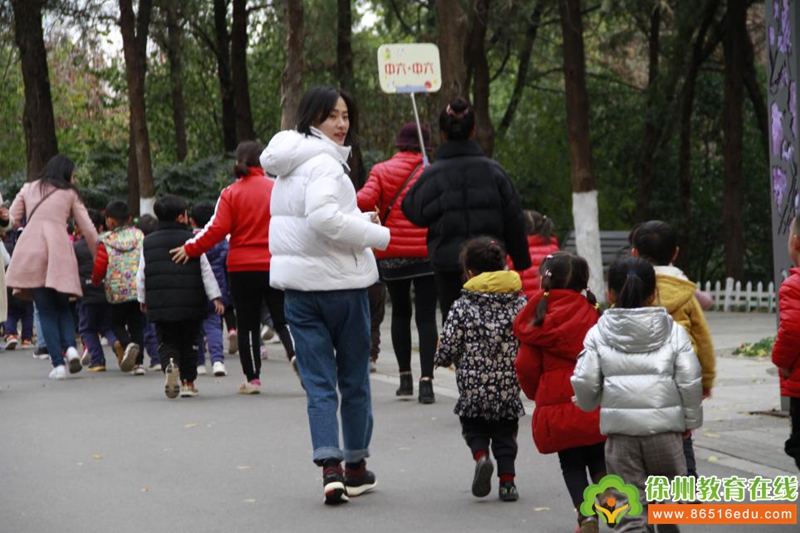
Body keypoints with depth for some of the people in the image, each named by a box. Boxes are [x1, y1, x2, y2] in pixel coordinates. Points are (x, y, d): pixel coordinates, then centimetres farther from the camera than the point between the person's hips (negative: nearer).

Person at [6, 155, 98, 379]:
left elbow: (12, 218, 15)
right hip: (59, 250, -1)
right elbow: (88, 229, 11)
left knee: (46, 310, 4)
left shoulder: (28, 189, 19)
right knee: (62, 306, 14)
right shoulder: (70, 194, 14)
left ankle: (58, 363, -6)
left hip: (30, 250, 1)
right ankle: (70, 347, -13)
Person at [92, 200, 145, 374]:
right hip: (139, 289, 2)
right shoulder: (139, 235, 2)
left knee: (117, 323, 13)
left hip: (117, 291, -2)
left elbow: (100, 267, -6)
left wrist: (95, 281, 14)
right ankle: (139, 362, 4)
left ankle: (127, 344, -18)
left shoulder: (105, 241, -5)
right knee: (137, 325, 11)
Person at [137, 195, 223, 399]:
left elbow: (141, 275, 8)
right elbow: (206, 271, -3)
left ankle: (170, 365, -22)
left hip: (160, 305, 1)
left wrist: (142, 299, 19)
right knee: (188, 343, 11)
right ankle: (188, 382, 12)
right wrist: (215, 297, 0)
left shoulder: (148, 242, 6)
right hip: (190, 304, -1)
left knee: (167, 342, 8)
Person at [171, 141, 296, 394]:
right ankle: (295, 354, -21)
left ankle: (253, 378, 8)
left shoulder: (230, 193, -5)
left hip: (243, 269, -1)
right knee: (282, 320, 6)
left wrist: (190, 248, 0)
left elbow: (218, 228, -10)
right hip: (275, 266, 1)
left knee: (248, 325, 8)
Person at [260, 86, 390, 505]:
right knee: (354, 379, 9)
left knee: (318, 382, 3)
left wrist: (359, 221, 11)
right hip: (339, 281, -7)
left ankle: (330, 466, -10)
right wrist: (377, 235, -18)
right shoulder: (323, 163, -15)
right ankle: (356, 467, 18)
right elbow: (323, 218, -29)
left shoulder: (289, 165, 14)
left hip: (298, 285, 7)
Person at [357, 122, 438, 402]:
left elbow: (365, 201, -15)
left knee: (400, 312, 17)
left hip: (391, 254, 1)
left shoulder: (382, 171, 0)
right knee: (426, 316, 1)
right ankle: (426, 380, -9)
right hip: (426, 253, -1)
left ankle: (405, 376, 16)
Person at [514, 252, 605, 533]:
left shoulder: (539, 316, -4)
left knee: (571, 464, 13)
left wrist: (535, 392, 17)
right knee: (598, 456, 21)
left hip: (557, 405, -1)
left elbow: (527, 365, -3)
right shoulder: (593, 313, -2)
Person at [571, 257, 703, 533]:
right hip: (664, 426, 1)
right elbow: (690, 380, -1)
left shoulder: (598, 334, 1)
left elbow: (585, 381, -3)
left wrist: (587, 404, 20)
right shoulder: (674, 331, 3)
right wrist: (690, 420, 12)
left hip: (620, 427, -1)